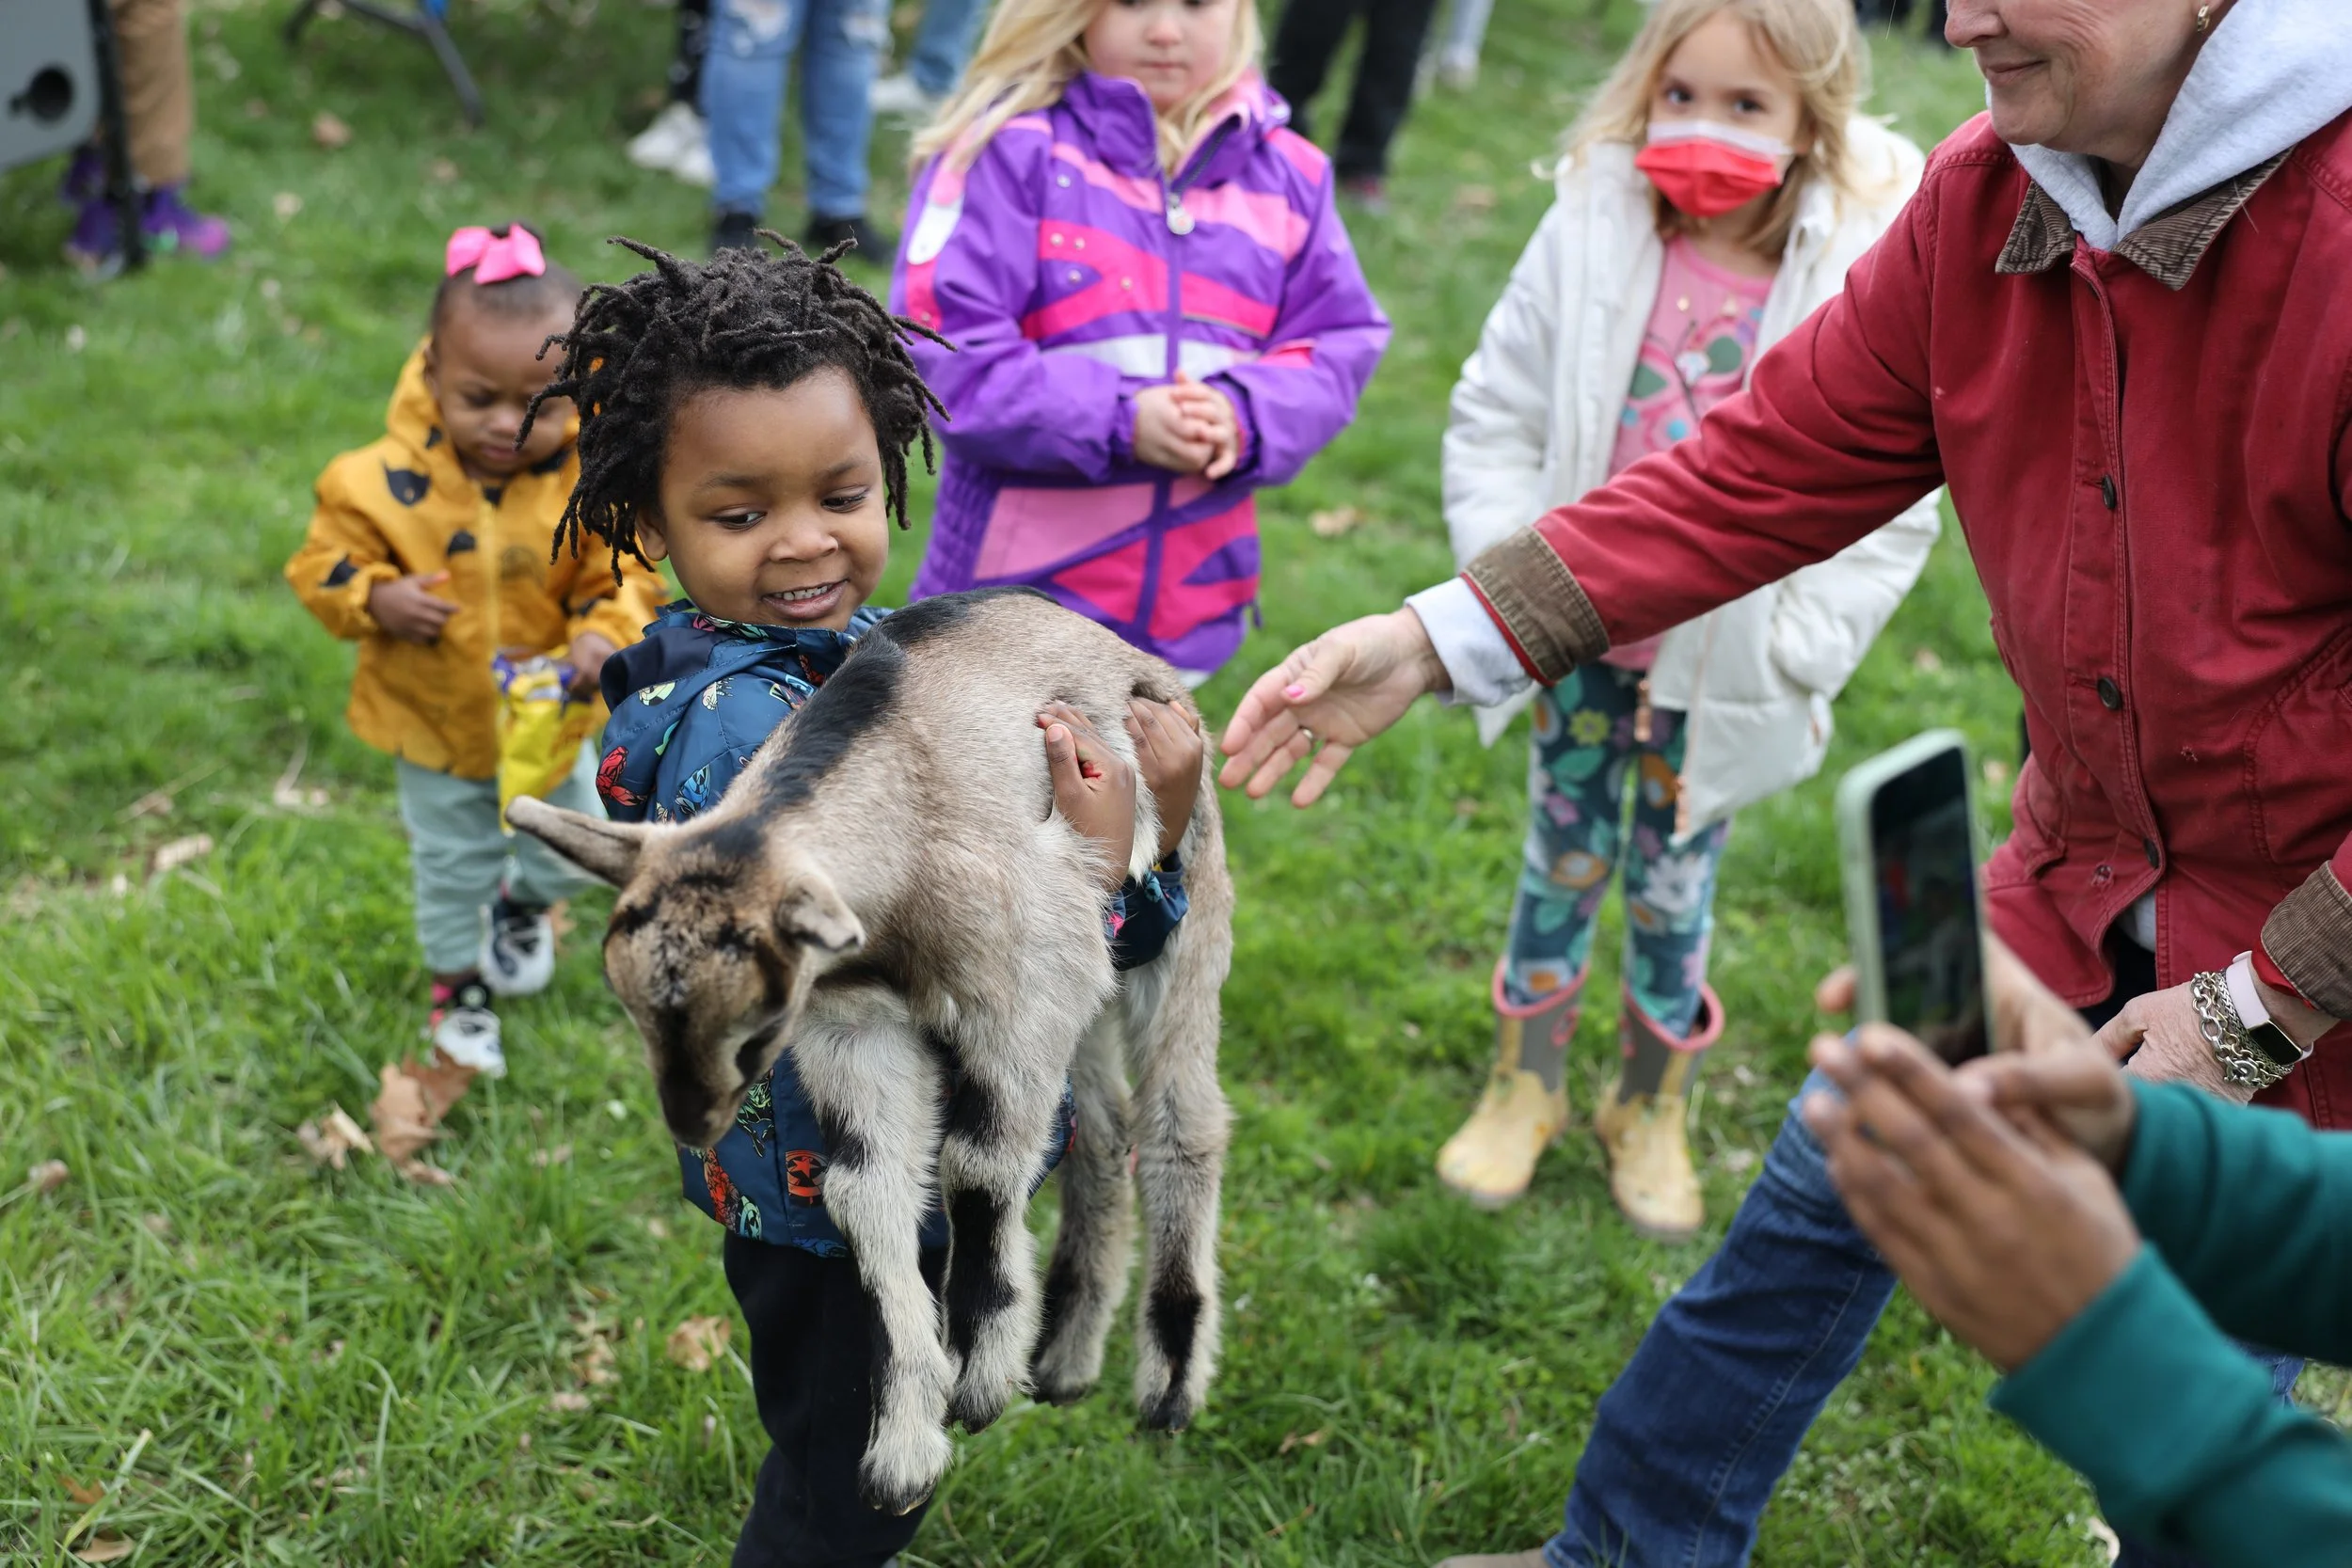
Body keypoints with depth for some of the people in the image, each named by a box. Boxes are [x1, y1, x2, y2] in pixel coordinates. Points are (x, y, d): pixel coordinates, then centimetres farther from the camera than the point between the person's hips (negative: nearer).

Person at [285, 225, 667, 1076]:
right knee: (453, 863, 18)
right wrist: (376, 598, -30)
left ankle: (522, 903, 56)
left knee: (570, 852, 22)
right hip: (435, 724, -1)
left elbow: (623, 577, -13)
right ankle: (458, 980, 43)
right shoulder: (385, 482, -23)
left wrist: (602, 634, -32)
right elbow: (322, 565, -11)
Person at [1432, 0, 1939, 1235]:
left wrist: (1789, 646, -12)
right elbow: (1494, 418, -1)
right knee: (1562, 862, 16)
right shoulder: (1592, 234, -10)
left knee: (1676, 886, 14)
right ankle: (1525, 1088, 36)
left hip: (1719, 668, -1)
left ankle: (1651, 1110, 36)